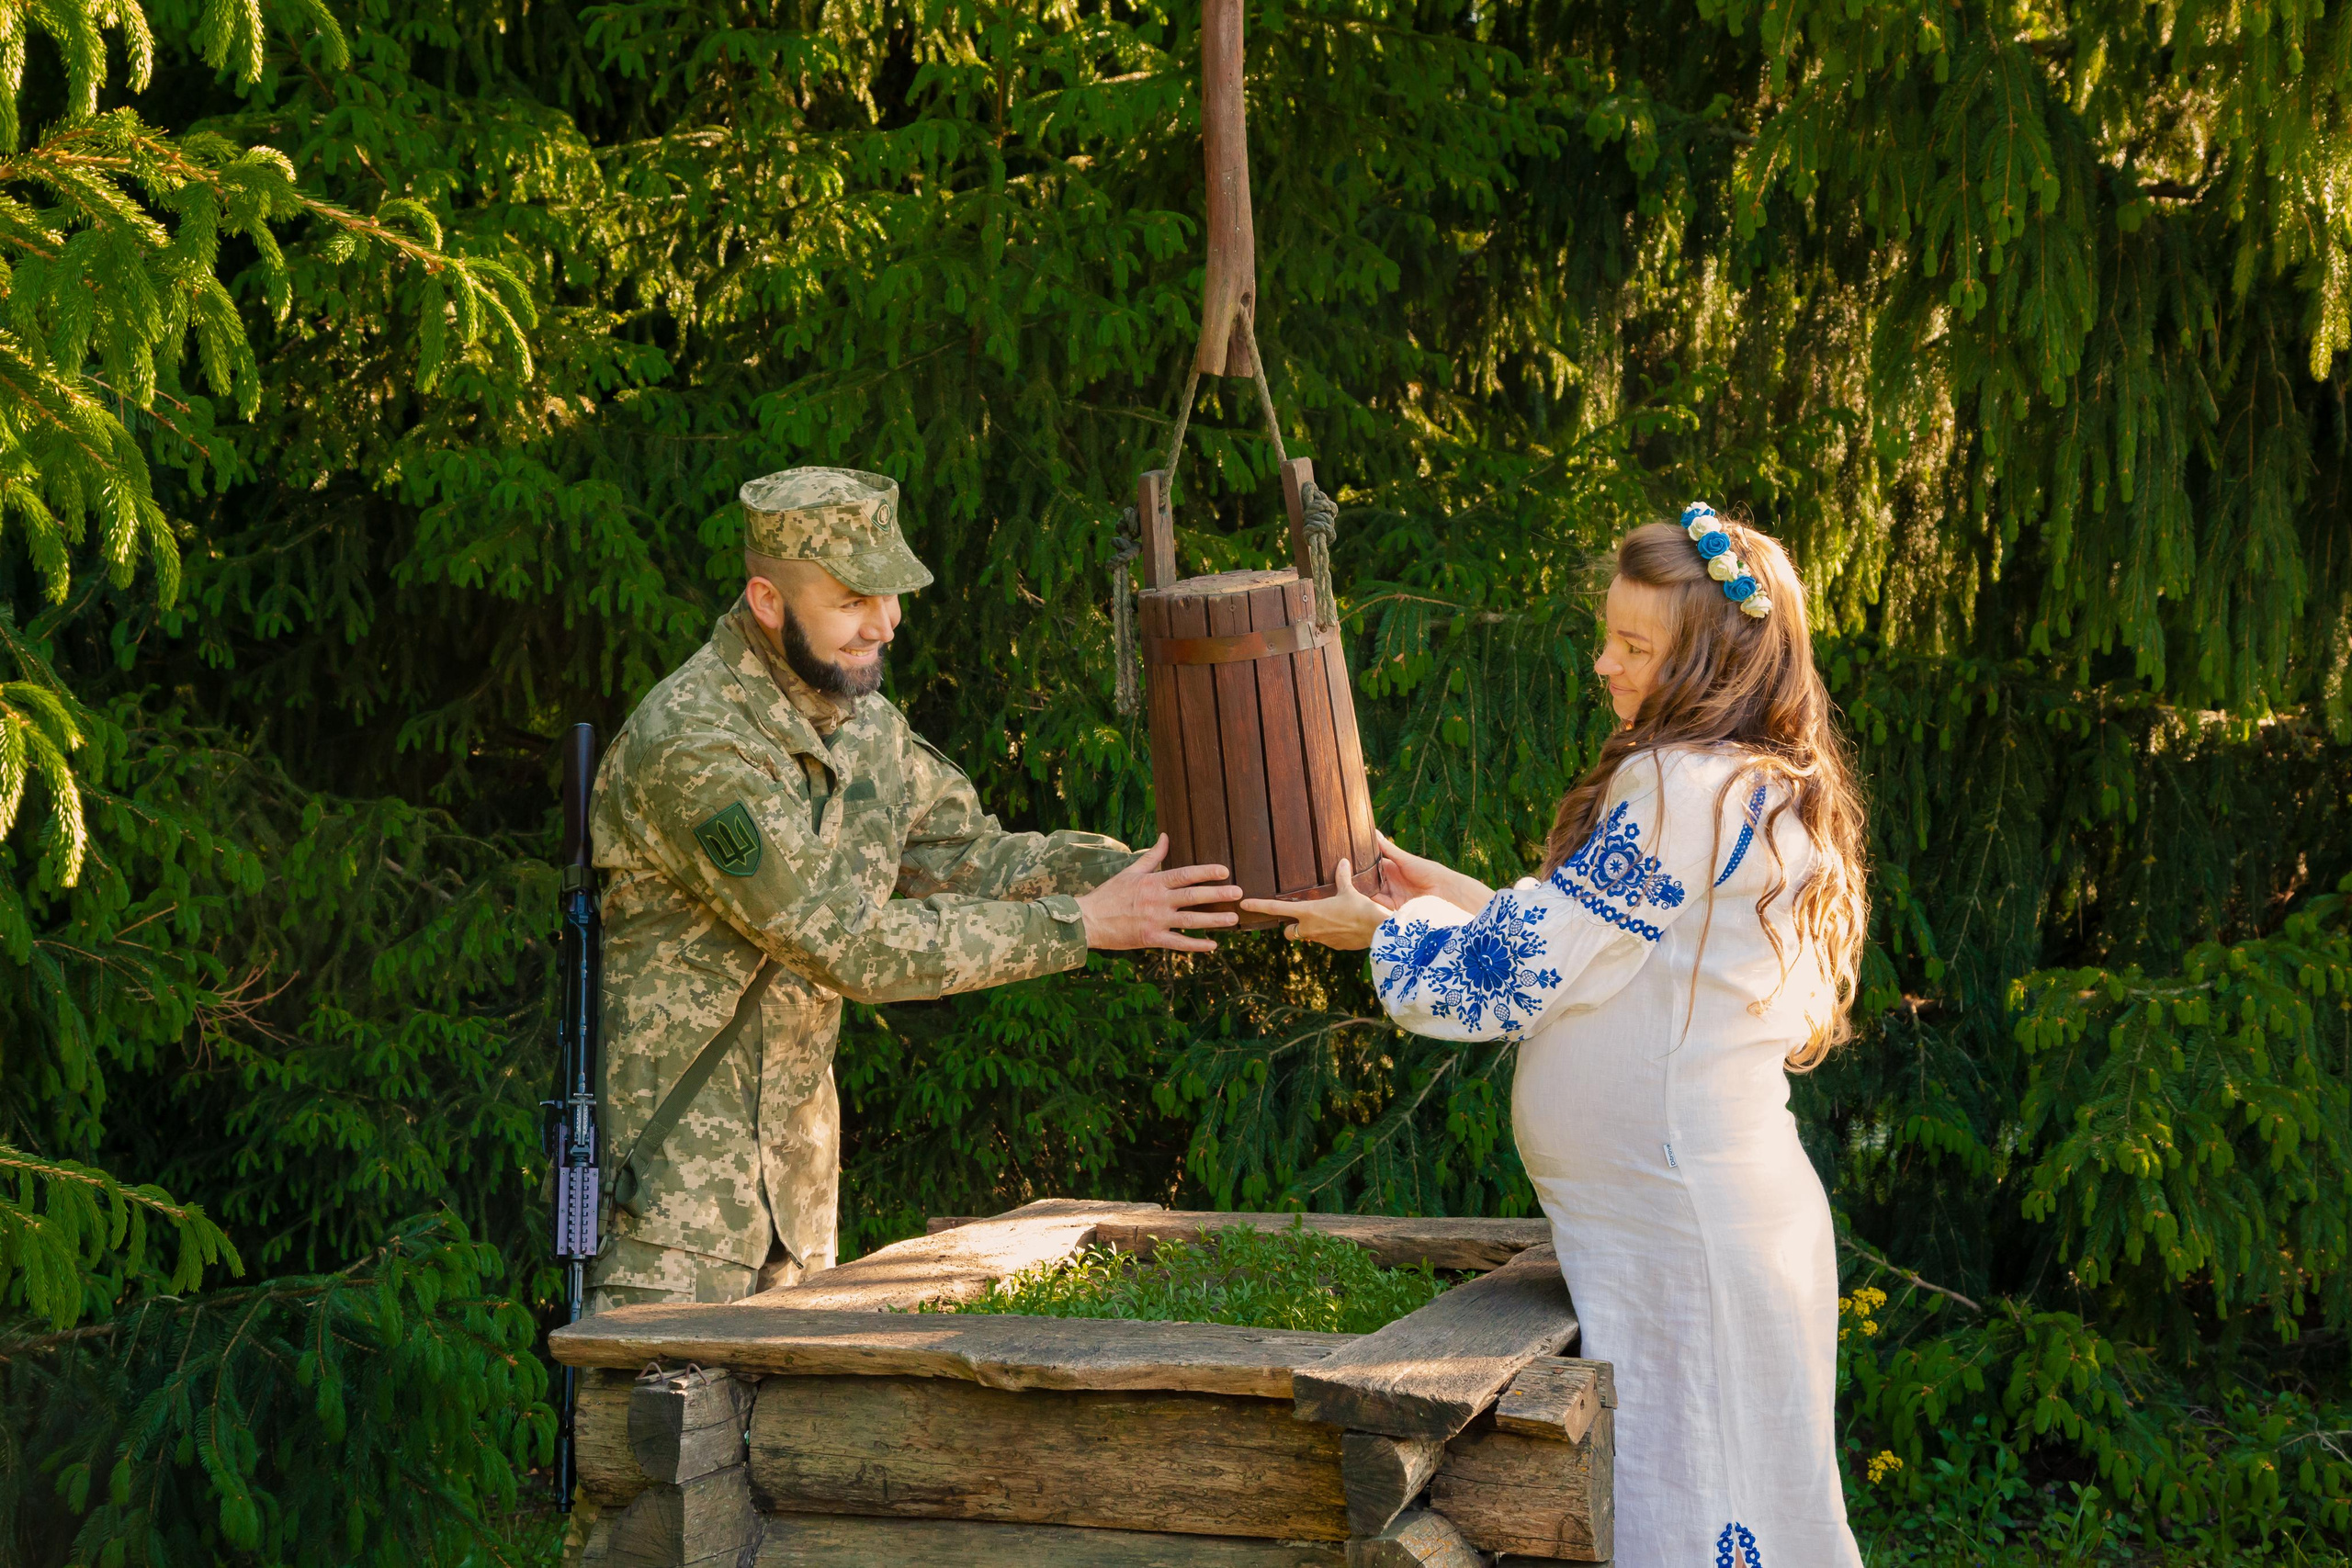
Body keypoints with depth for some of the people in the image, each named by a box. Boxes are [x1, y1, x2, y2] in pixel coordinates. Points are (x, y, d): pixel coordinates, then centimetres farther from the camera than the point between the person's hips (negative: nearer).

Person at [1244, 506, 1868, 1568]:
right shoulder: (1770, 794, 13)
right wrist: (1452, 899, 20)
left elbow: (1520, 977, -12)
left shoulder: (1684, 791, -17)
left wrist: (1383, 931, 3)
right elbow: (1583, 944, 22)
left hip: (1682, 1230, -10)